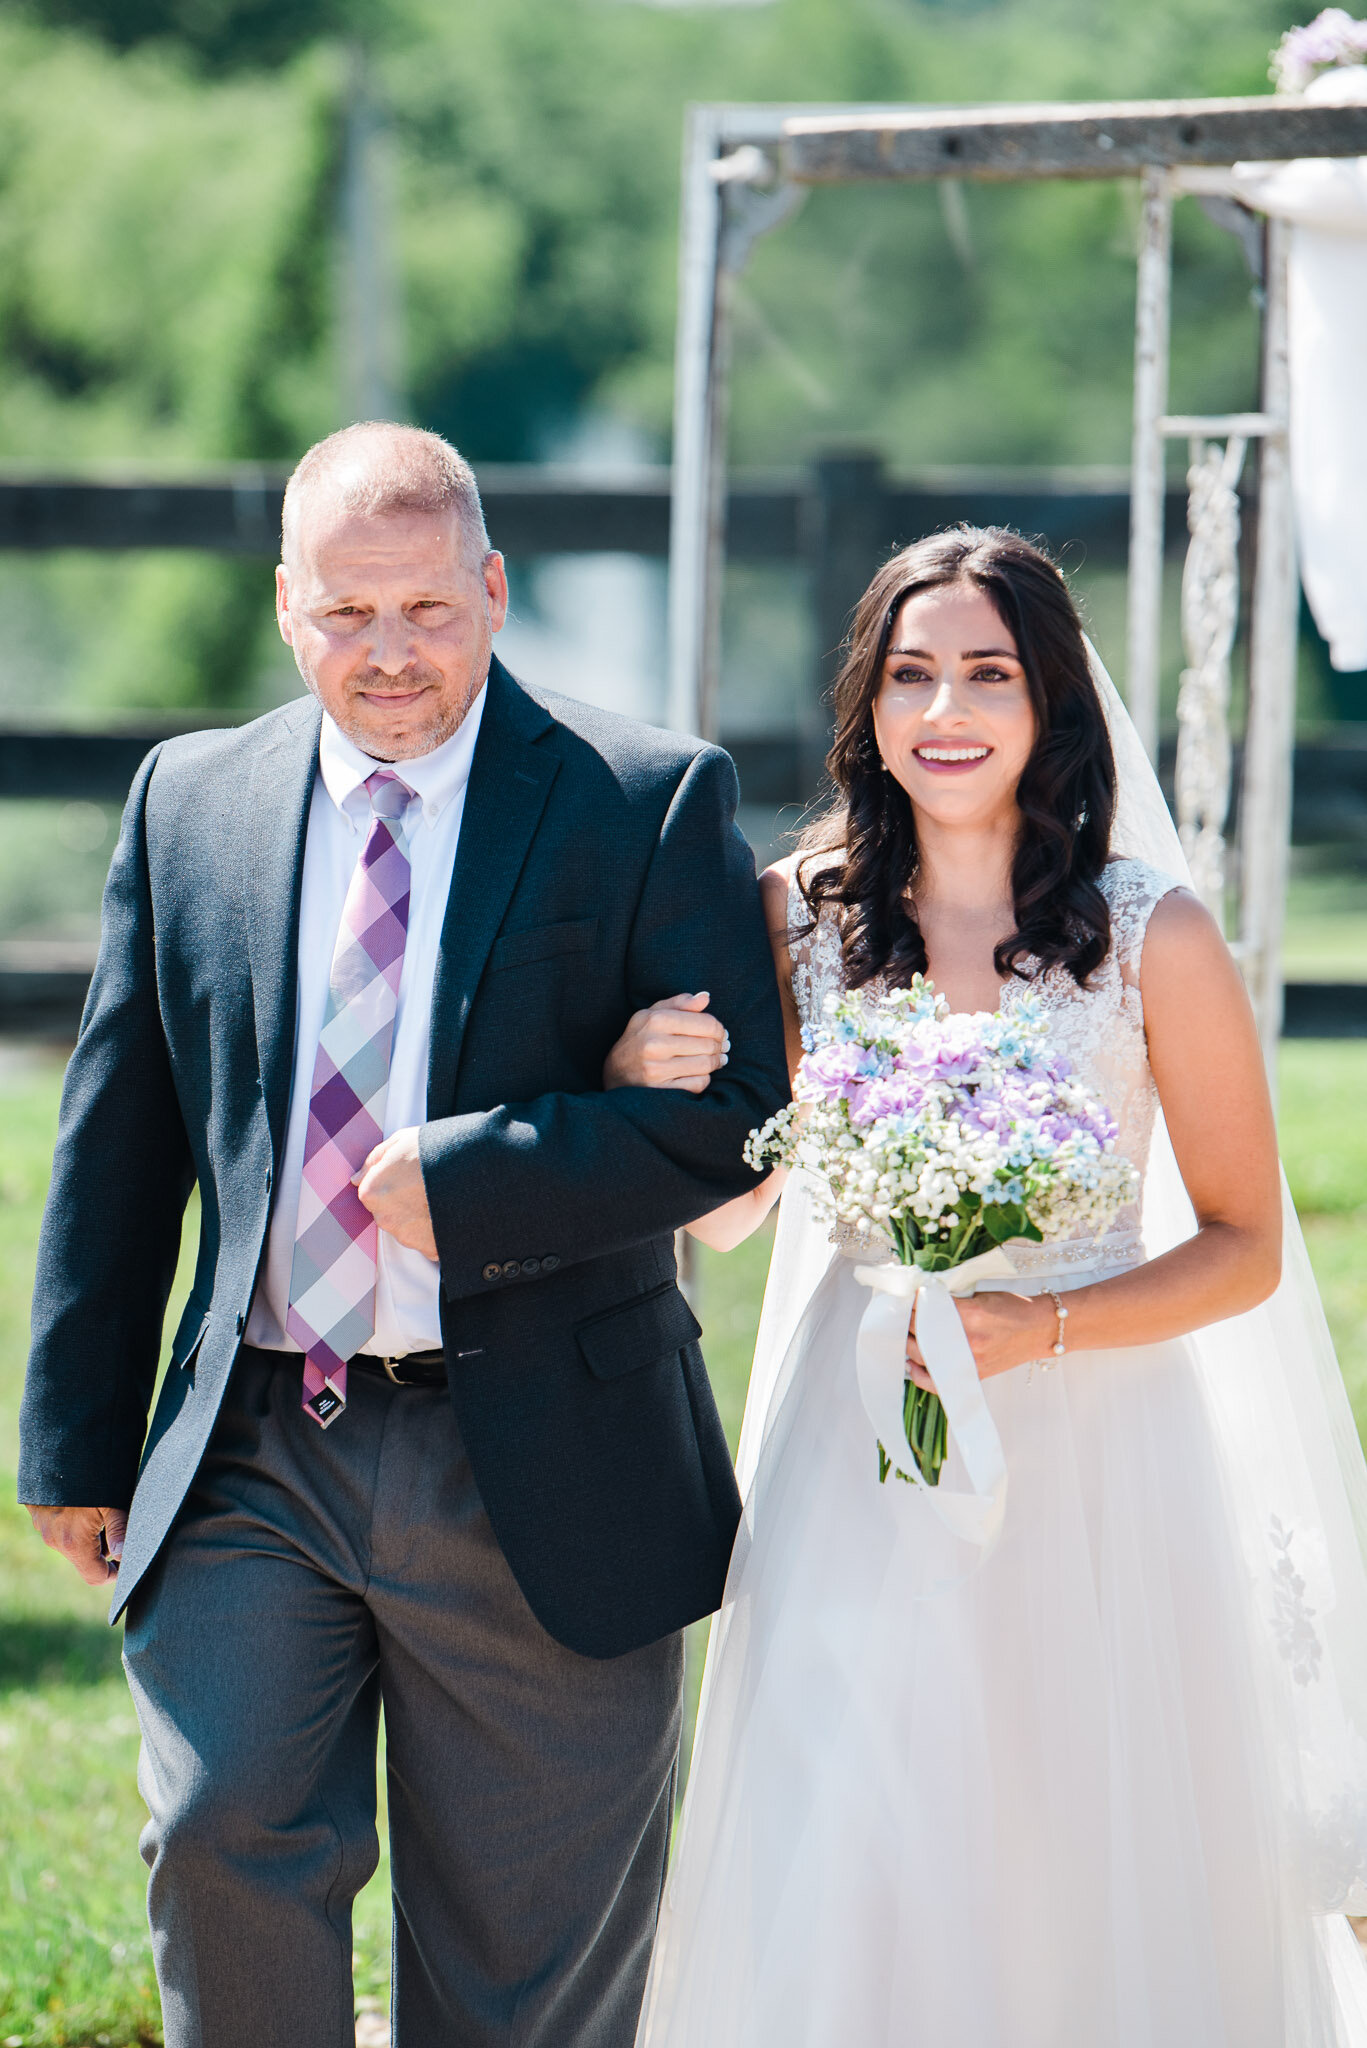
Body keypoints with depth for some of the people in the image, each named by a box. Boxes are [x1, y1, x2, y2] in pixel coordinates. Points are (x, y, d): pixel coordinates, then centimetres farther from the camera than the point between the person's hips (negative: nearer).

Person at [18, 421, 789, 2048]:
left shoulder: (652, 802, -2)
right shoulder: (188, 800, 8)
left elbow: (737, 1107, -10)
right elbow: (117, 1141, 11)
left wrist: (464, 1181, -18)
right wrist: (78, 1438, 9)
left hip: (536, 1472, -2)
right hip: (250, 1461, 2)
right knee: (221, 1844, -13)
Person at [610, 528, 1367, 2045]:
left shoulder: (1153, 938, -6)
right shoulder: (798, 914, 1)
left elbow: (1243, 1247, -1)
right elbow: (723, 1211, 9)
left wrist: (1044, 1327, -17)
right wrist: (651, 1086, -12)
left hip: (1095, 1458, -1)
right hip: (857, 1460, 2)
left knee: (1092, 1886, 6)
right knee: (833, 1884, -3)